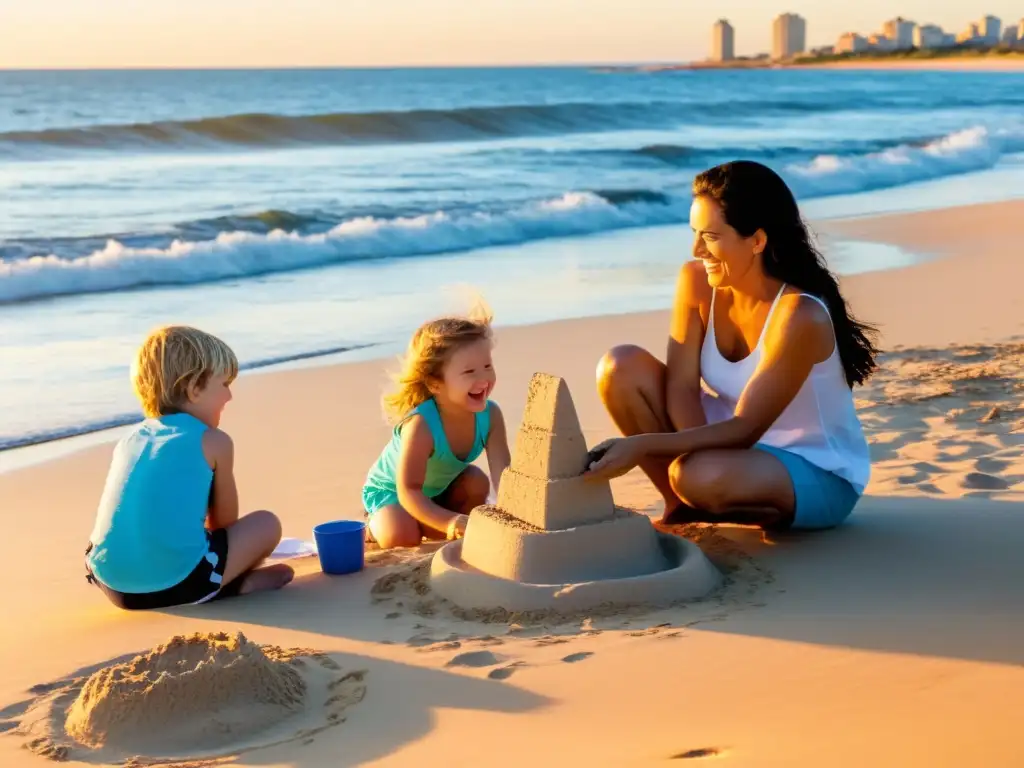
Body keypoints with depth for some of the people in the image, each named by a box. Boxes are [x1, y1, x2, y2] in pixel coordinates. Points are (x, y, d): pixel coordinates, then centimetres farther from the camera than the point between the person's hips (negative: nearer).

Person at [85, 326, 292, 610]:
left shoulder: (129, 439, 20)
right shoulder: (214, 442, 5)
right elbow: (224, 523, 13)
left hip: (113, 584, 4)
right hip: (175, 584, -4)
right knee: (267, 524, 14)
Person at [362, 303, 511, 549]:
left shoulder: (490, 415, -26)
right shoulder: (420, 425, -42)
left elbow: (503, 474, -30)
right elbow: (408, 490, -40)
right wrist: (449, 522, -54)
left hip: (439, 488, 6)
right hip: (389, 490, -6)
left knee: (477, 482, -20)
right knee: (401, 537, -29)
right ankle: (375, 525, 6)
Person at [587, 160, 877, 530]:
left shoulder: (799, 316, -28)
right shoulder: (696, 281, -11)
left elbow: (745, 428, -28)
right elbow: (681, 388, -13)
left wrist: (642, 445, -37)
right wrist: (696, 454, -31)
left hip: (817, 474, -6)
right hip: (734, 447, 6)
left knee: (702, 477, -38)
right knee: (621, 367, -14)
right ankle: (683, 507, -1)